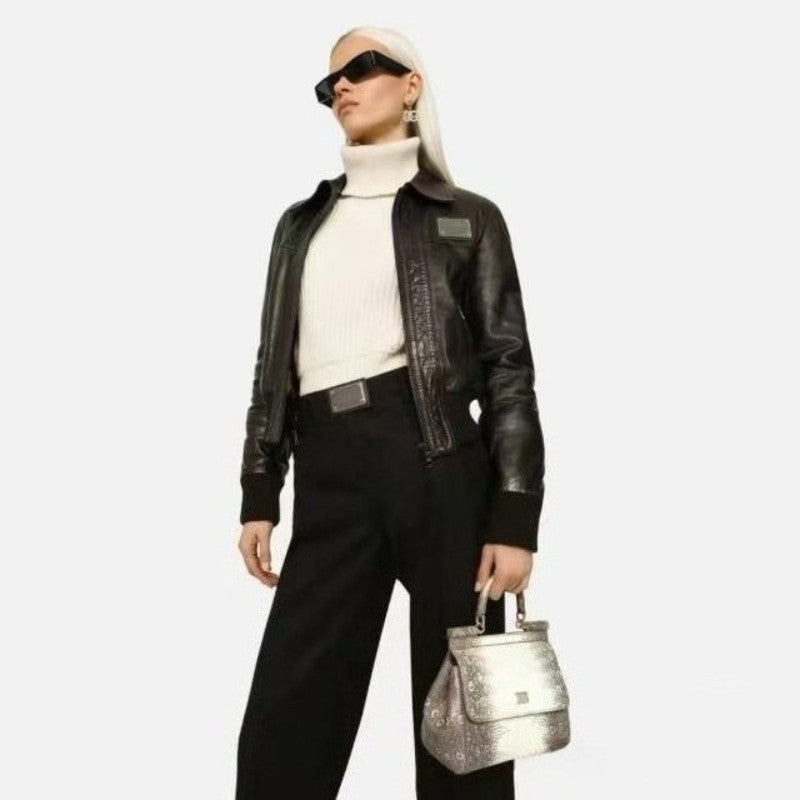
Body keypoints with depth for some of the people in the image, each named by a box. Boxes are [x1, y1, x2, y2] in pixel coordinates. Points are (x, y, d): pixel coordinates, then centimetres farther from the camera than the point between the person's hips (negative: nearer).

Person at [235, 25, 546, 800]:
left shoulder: (466, 217, 8)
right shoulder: (301, 223, 20)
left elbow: (509, 368, 1)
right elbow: (275, 364, 18)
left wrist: (516, 517, -8)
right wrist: (259, 494, 9)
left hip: (440, 464, -3)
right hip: (330, 480, 3)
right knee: (282, 721, 0)